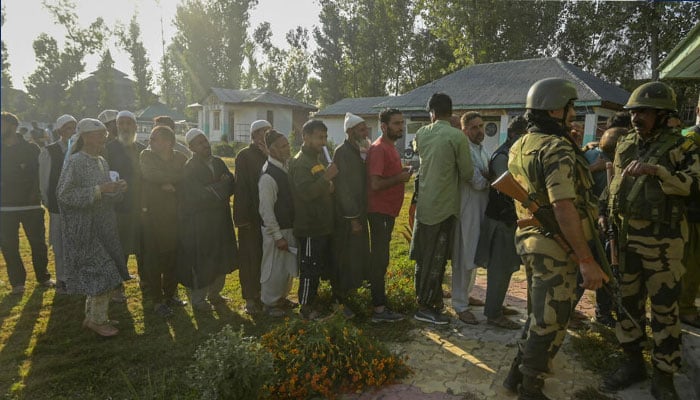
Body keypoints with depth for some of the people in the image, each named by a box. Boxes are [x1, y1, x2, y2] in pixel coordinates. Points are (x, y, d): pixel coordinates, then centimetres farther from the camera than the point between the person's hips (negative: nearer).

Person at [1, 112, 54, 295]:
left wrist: (36, 193, -13)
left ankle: (43, 277, 19)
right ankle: (17, 282, 15)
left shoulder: (31, 148, -1)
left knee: (38, 243, 5)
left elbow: (41, 172, -2)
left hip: (31, 205, -2)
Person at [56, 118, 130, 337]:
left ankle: (92, 315, 27)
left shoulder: (102, 162, 9)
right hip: (85, 229, -8)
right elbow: (64, 195, -18)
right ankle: (96, 319, 13)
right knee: (101, 273, -4)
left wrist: (118, 189, -5)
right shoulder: (75, 162, -13)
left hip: (103, 227, 8)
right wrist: (98, 190, -23)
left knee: (105, 273, 12)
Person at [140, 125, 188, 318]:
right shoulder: (146, 156, 0)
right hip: (152, 213, -2)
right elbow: (150, 175, -19)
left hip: (175, 214, 2)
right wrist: (178, 177, -14)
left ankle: (170, 294, 24)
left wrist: (173, 186, -15)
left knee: (173, 255, 8)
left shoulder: (180, 158, 5)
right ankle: (157, 300, 13)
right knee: (154, 258, 3)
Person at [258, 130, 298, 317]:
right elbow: (266, 210, -21)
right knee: (274, 268, 7)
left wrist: (291, 230, 13)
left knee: (288, 266, 21)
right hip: (276, 230, -9)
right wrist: (278, 236, -19)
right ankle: (270, 303, 26)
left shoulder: (284, 168, 3)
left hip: (289, 227, 9)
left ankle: (281, 298, 40)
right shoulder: (268, 176, -22)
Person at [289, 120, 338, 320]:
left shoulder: (317, 159, 16)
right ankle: (306, 307, 13)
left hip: (322, 225, 10)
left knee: (321, 265, 17)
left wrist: (330, 186, 8)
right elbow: (306, 192, -25)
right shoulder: (300, 162, -14)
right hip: (309, 227, -10)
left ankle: (313, 300, 31)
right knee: (310, 269, -1)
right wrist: (326, 177, -28)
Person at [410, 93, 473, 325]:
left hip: (424, 204, 5)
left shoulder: (421, 134, 2)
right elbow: (467, 174, -7)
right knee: (436, 259, 4)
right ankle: (426, 307, 13)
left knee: (424, 257, 14)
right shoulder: (457, 137, -12)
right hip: (444, 206, -5)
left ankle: (426, 301, 27)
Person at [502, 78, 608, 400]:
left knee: (539, 315, 22)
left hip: (530, 240, 9)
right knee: (550, 323, 5)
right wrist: (587, 260, -24)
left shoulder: (520, 146, 10)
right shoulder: (557, 148, -19)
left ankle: (519, 373, 33)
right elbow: (563, 208, -26)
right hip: (555, 247, -9)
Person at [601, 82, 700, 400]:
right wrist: (608, 220, 15)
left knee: (664, 308, 3)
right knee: (627, 300, 12)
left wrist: (655, 170, -30)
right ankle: (633, 363, 27)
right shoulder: (625, 146, 11)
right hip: (625, 236, 5)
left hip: (661, 240, -5)